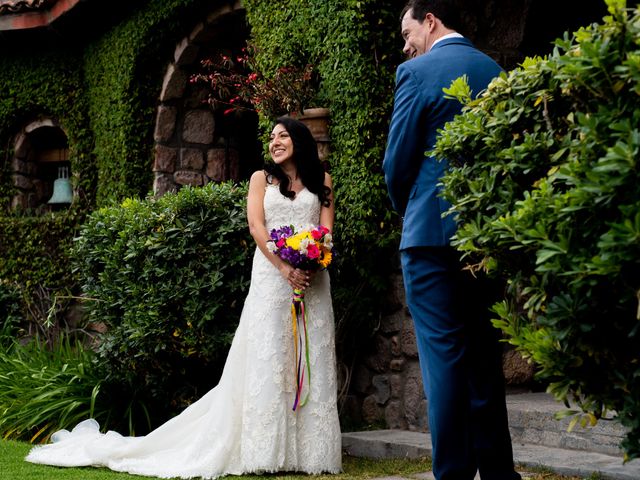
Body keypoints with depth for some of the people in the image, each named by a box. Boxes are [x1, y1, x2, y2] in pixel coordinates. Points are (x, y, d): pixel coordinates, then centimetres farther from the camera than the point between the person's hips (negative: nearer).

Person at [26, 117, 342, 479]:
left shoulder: (322, 181, 15)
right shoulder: (262, 178, 12)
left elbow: (327, 229, 7)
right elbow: (256, 225, -1)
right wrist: (285, 268, -14)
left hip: (312, 276, 2)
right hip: (271, 274, -1)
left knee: (312, 358, -2)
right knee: (268, 357, -6)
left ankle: (310, 449, 1)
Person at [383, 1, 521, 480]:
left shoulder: (418, 72, -6)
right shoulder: (495, 72, 12)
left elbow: (397, 161, -6)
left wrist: (405, 209, 11)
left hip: (434, 231, -6)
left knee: (444, 356, -3)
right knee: (485, 357, 12)